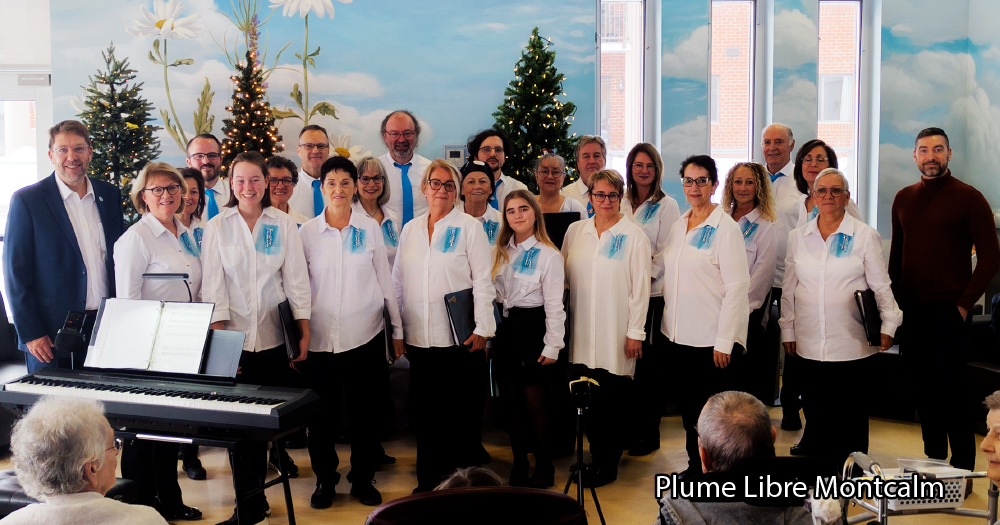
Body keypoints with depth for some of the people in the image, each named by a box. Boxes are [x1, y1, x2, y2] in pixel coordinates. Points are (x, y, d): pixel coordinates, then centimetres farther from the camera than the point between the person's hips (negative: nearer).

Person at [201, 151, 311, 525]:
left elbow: (296, 279, 4)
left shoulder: (283, 225, 5)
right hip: (234, 333, -1)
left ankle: (279, 448, 40)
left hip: (275, 334, 1)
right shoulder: (217, 226, 3)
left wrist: (305, 333, 0)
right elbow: (213, 284, -1)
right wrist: (218, 335, -9)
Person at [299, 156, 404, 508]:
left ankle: (363, 479, 23)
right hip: (321, 337, 0)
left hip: (366, 334, 0)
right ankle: (325, 479, 24)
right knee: (322, 413, 5)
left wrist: (397, 330, 7)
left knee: (365, 412, 7)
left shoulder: (370, 228, 3)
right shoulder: (307, 232, 2)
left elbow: (385, 279, 6)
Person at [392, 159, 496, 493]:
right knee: (424, 412, 8)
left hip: (456, 337, -4)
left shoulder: (470, 227, 0)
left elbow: (483, 280, -4)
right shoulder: (410, 229, 12)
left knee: (458, 413, 4)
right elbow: (398, 281, 15)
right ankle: (427, 480, 20)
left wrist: (482, 329, -10)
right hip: (418, 337, 4)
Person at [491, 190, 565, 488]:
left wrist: (552, 346, -13)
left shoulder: (549, 255, -8)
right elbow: (493, 293, 12)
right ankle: (518, 466, 22)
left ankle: (544, 469, 17)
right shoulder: (501, 252, 10)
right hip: (506, 329, 6)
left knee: (536, 404, 2)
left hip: (533, 329, -5)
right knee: (515, 403, 12)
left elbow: (554, 304, -10)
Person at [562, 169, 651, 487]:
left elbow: (640, 287, -4)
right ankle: (596, 455, 20)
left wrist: (635, 333, -7)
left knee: (614, 400, 2)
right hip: (583, 333, 3)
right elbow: (565, 277, 12)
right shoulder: (575, 231, 9)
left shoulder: (634, 236, -1)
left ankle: (608, 464, 14)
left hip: (617, 336, -3)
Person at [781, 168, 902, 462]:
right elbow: (789, 289, 13)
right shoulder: (798, 237, 9)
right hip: (810, 344, 2)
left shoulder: (865, 236, 3)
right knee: (815, 414, 5)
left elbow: (881, 286, 4)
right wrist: (787, 330, 11)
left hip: (851, 344, -2)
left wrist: (888, 325, -4)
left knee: (851, 417, 4)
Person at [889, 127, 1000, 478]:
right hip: (911, 310, 5)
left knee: (951, 392, -2)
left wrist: (964, 304, -11)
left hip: (949, 311, -5)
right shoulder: (904, 198, 10)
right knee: (921, 388, 11)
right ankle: (933, 459, 24)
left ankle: (962, 470, 11)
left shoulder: (969, 198, -5)